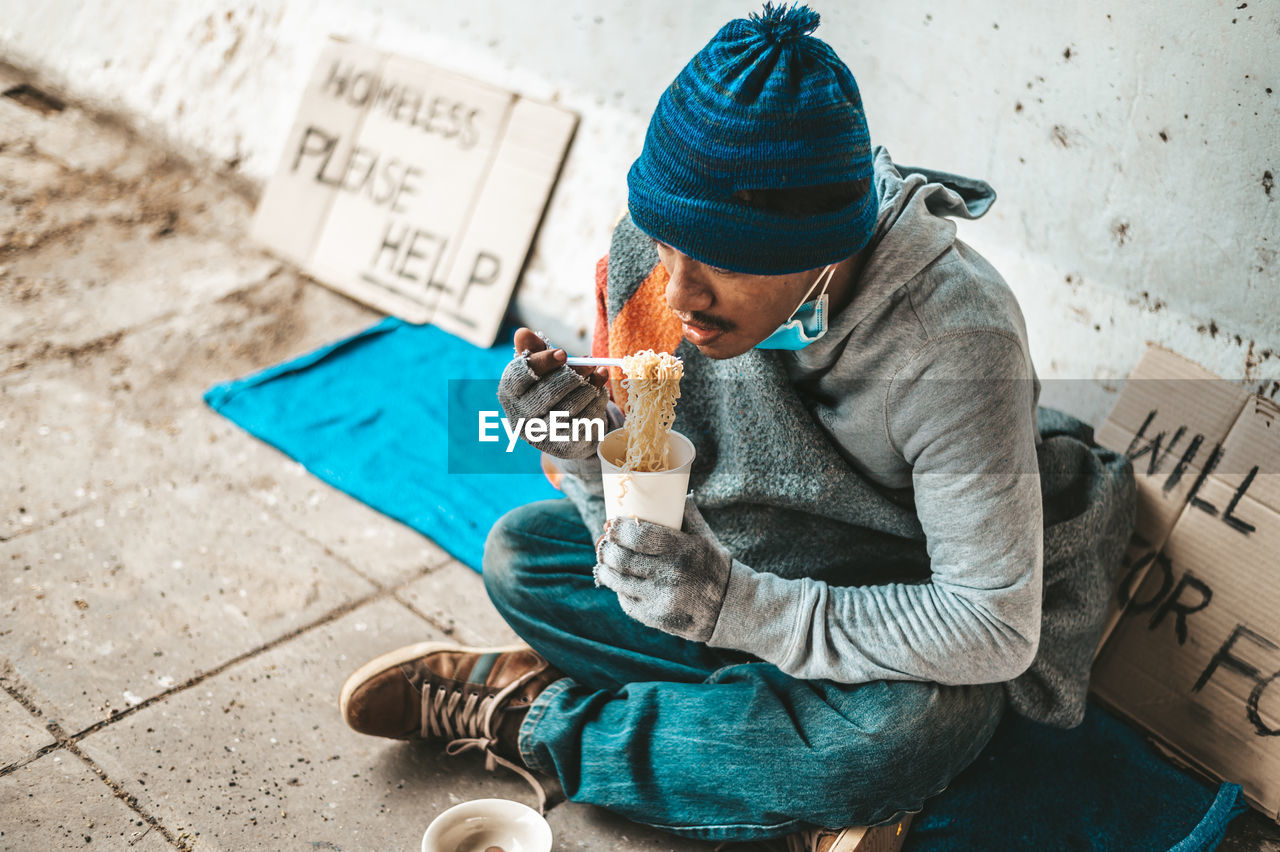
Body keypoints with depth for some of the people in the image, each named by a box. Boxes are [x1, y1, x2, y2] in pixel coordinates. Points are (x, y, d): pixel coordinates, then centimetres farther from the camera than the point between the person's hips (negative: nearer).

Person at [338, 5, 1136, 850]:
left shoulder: (954, 336, -33)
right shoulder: (651, 260, -17)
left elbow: (997, 631, -31)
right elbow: (644, 552, -9)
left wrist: (737, 605, -37)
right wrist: (593, 452, -32)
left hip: (919, 631, -4)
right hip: (748, 555, 5)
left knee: (905, 730, -38)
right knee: (519, 552, -9)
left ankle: (534, 720, -15)